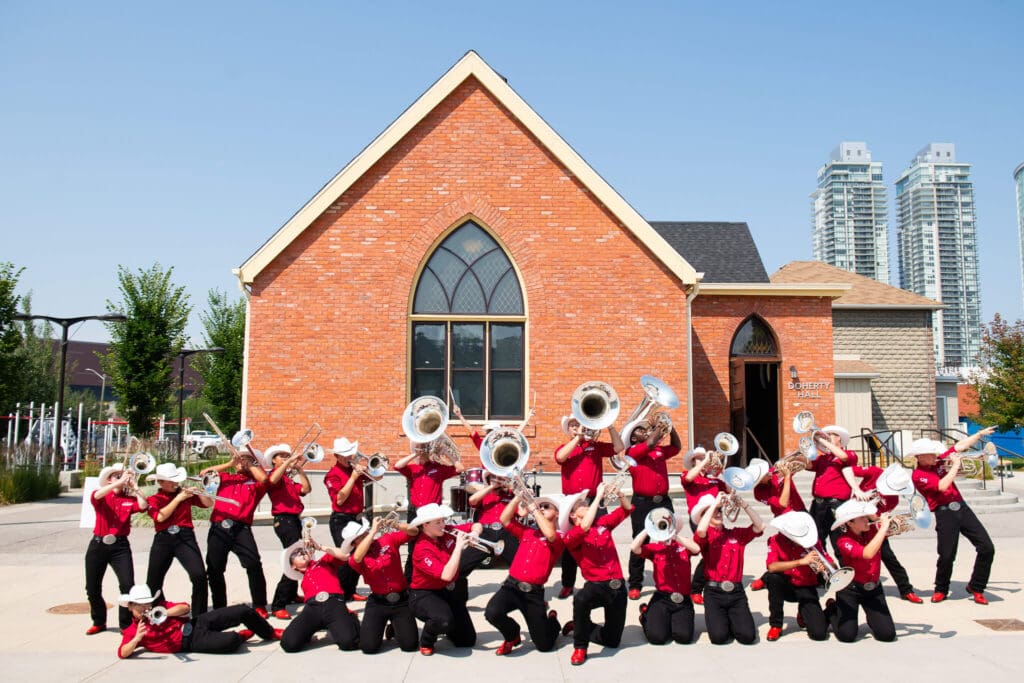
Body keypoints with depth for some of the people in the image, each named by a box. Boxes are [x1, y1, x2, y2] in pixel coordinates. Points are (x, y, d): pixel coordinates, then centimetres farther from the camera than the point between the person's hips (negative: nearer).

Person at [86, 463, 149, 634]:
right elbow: (96, 495, -22)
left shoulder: (129, 499, 7)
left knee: (127, 585, -14)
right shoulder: (101, 497, 4)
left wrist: (133, 485, -10)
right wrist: (120, 482, -28)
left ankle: (126, 625, 2)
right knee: (92, 588, 8)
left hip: (120, 546, 0)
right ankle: (99, 622, 32)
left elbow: (143, 506, -14)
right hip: (98, 545, 0)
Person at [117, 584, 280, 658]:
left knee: (245, 611, -7)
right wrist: (137, 639, -33)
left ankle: (271, 633, 19)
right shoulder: (132, 631, 2)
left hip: (198, 622, 5)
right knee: (231, 641, -33)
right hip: (192, 643, -5)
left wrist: (166, 613, -18)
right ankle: (242, 635, 5)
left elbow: (185, 607, 1)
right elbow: (123, 653, -13)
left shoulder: (159, 607, 11)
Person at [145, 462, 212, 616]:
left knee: (199, 575, -17)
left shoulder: (186, 494, 11)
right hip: (163, 540, 1)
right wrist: (178, 499, -12)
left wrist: (198, 493, -8)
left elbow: (209, 503, 9)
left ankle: (200, 616, -6)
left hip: (185, 537, 0)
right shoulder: (153, 499, 8)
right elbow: (160, 517, -11)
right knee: (153, 581, 7)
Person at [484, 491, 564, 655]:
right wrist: (519, 497, -5)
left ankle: (552, 620, 37)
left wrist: (533, 508, -14)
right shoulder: (526, 532, 15)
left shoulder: (559, 538, 2)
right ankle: (512, 636, 5)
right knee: (492, 612, -30)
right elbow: (505, 519, 4)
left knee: (544, 646, 1)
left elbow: (549, 534, -21)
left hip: (534, 593, -3)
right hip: (511, 586, 3)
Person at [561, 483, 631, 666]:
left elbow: (626, 509, 8)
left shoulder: (602, 522, 7)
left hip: (617, 586, 5)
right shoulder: (570, 537, -9)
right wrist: (598, 496, -28)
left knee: (612, 640, 10)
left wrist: (617, 490, -12)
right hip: (596, 585, -5)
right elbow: (585, 527, -31)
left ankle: (579, 626, 37)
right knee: (581, 599, -42)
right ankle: (580, 647, -18)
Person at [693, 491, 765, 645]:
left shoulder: (736, 533, 13)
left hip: (737, 592, 3)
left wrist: (743, 504, -6)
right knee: (719, 637, -20)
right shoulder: (705, 535, 1)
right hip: (714, 592, -3)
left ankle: (732, 621, 19)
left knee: (748, 636, -14)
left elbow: (759, 526, 1)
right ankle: (719, 620, 15)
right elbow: (701, 531, -24)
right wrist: (715, 503, -16)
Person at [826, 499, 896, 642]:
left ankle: (871, 618, 26)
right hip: (850, 589, -4)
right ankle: (832, 610, 20)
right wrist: (884, 527, -34)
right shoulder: (844, 541, -21)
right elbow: (868, 553, -39)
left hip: (874, 588, 4)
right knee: (847, 636, -11)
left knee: (887, 635, -8)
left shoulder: (872, 531, -5)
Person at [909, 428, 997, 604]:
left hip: (961, 507, 6)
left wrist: (980, 433, 12)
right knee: (947, 555, -7)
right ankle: (941, 590, 19)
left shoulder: (938, 461, 12)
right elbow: (942, 486, -20)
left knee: (987, 548, 0)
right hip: (944, 513, -6)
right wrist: (955, 465, -11)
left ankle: (976, 587, 16)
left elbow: (960, 446, 16)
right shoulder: (918, 475, -8)